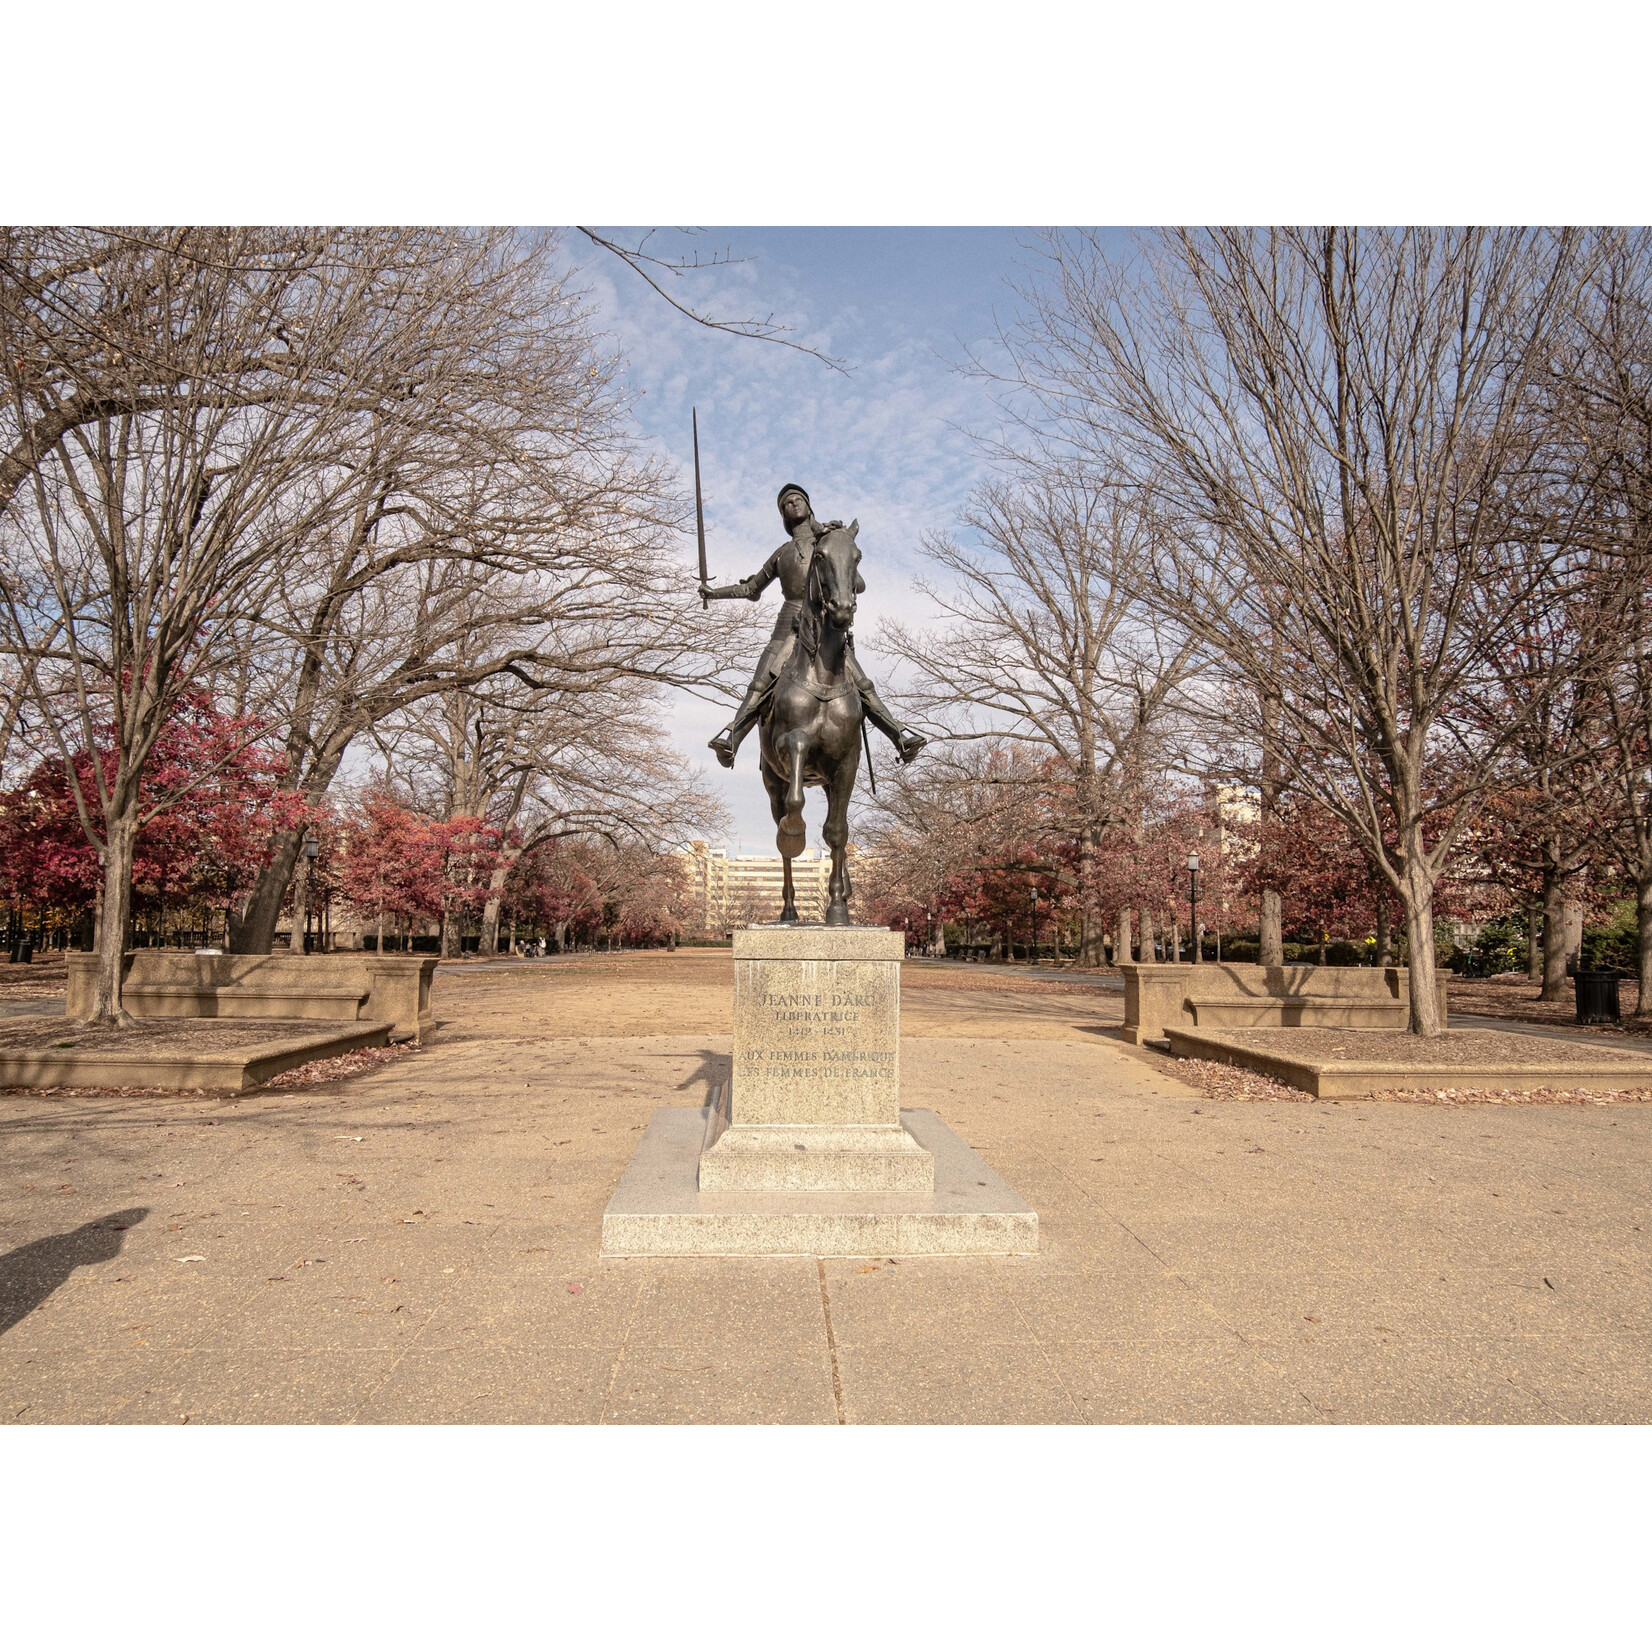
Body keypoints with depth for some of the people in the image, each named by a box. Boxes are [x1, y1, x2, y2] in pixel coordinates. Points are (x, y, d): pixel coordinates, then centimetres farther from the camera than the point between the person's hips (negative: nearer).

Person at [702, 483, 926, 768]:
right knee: (759, 686, -20)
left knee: (863, 688, -11)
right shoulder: (781, 554, 24)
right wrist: (716, 592, 24)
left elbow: (859, 585, 10)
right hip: (790, 626, 1)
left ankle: (901, 737, -10)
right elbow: (752, 589, 33)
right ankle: (730, 738, -34)